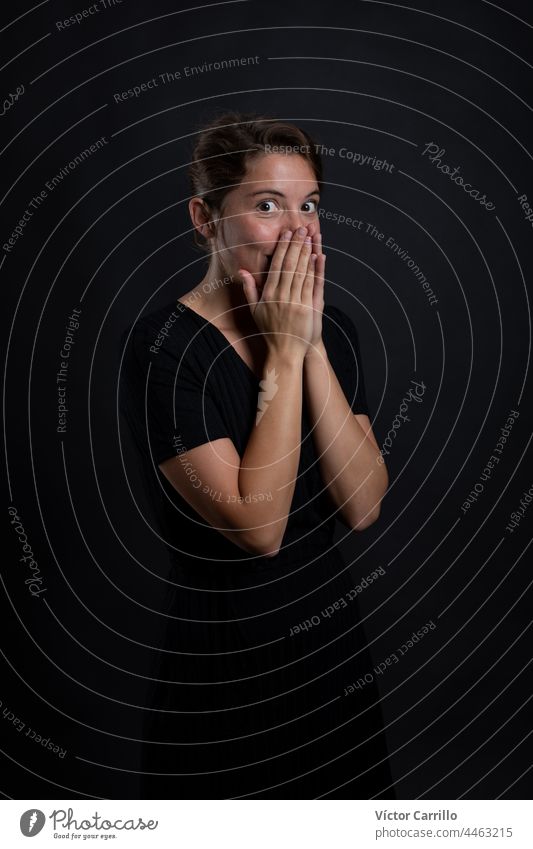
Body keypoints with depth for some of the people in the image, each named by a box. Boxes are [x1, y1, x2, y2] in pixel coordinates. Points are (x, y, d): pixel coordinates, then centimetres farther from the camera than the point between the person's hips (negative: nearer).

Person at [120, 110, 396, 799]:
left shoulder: (331, 327, 0)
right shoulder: (162, 346, -17)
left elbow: (363, 507, -10)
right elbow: (259, 526, -24)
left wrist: (313, 348, -16)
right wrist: (284, 352, -21)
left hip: (334, 638, 6)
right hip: (225, 660, -5)